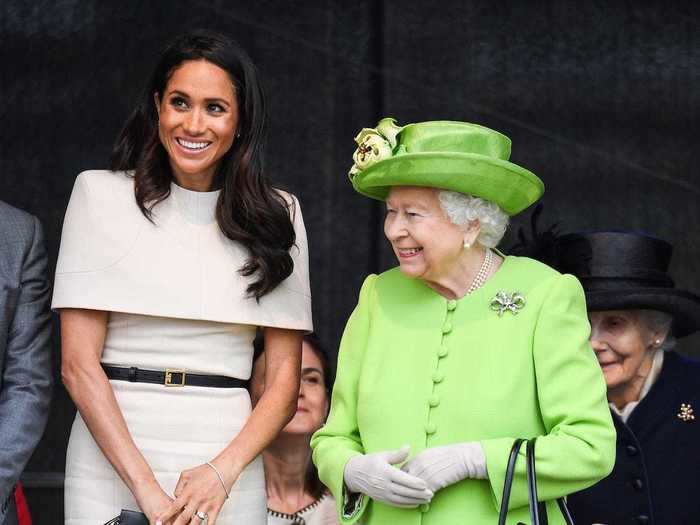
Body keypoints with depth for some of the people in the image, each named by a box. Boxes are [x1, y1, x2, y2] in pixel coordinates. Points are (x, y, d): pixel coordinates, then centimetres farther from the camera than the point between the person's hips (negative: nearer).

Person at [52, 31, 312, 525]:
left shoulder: (277, 214, 6)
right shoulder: (102, 195, 0)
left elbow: (284, 379, 3)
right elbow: (78, 364, -6)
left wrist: (223, 472, -12)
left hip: (230, 462, 1)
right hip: (111, 459, -1)